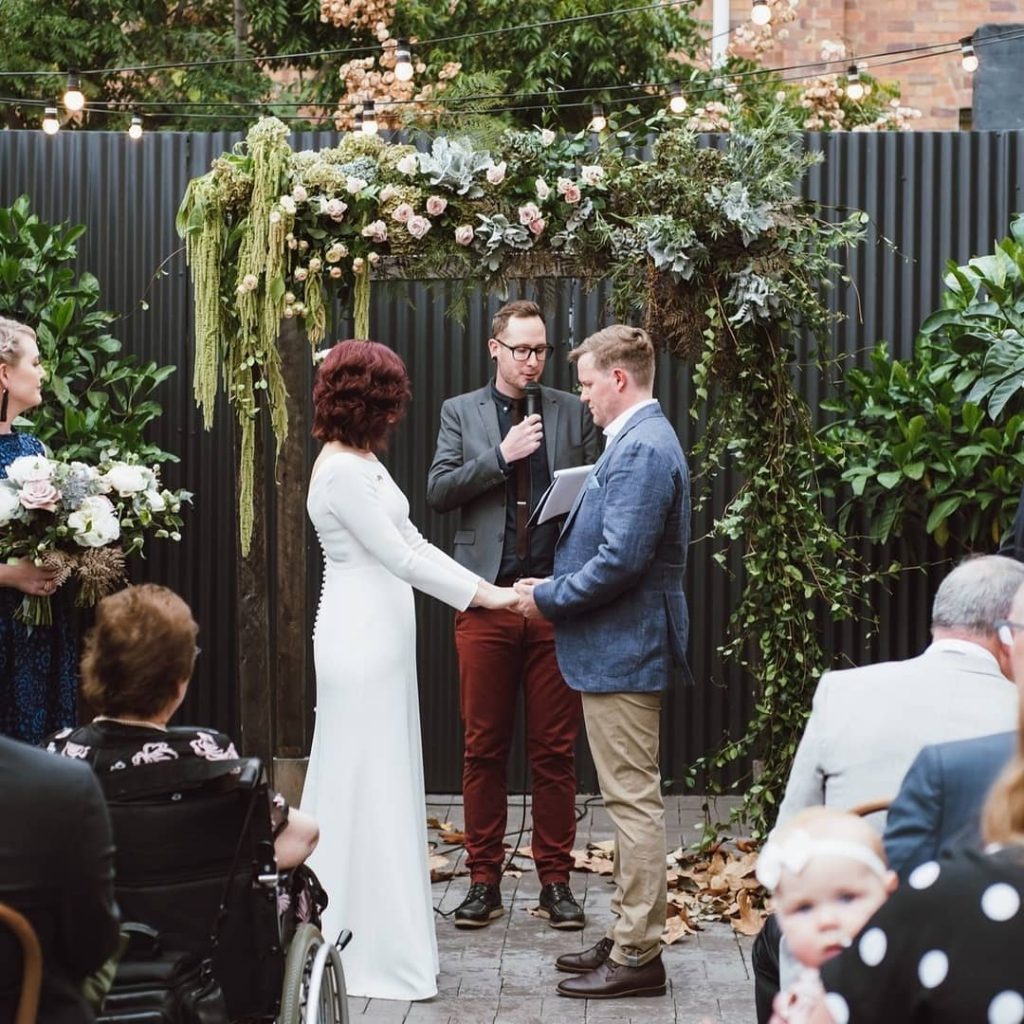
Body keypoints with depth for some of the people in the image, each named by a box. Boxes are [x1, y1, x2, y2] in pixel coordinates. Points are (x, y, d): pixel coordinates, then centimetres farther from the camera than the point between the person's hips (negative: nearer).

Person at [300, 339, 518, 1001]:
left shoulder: (363, 463, 13)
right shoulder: (341, 470, -17)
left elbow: (412, 543, 13)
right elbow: (399, 557, -18)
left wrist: (487, 587, 6)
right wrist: (482, 594, -13)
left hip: (380, 641, 10)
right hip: (361, 642, -10)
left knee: (382, 787, 14)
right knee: (369, 790, -3)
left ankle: (370, 938, 23)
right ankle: (372, 951, 4)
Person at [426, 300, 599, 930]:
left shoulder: (573, 412, 10)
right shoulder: (461, 412, 9)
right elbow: (439, 491, -1)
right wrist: (501, 456, -11)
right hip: (487, 600, 0)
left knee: (556, 750, 4)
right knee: (484, 748, 4)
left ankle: (556, 880, 12)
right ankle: (484, 879, 13)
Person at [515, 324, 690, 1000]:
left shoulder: (641, 449, -19)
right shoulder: (641, 440, 14)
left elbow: (621, 560, -25)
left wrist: (548, 597, -13)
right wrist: (555, 586, 10)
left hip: (625, 651, -11)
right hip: (623, 646, 11)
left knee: (633, 799, -4)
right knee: (630, 798, 16)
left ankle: (637, 957, 2)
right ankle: (629, 935, 26)